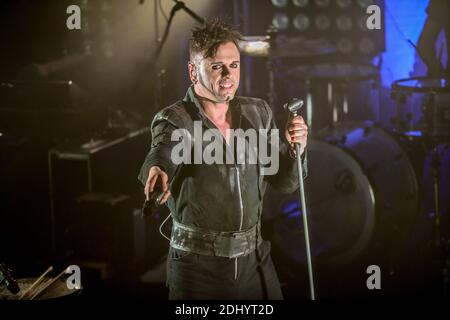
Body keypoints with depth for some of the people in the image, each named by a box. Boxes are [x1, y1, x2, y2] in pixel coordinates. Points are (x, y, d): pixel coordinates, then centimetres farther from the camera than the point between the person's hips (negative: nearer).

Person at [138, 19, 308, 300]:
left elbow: (285, 182, 7)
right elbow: (163, 153, -33)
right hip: (198, 265, -4)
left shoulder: (258, 112, 4)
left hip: (254, 260, 4)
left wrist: (296, 148, -13)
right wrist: (157, 172, -56)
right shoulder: (174, 120, -11)